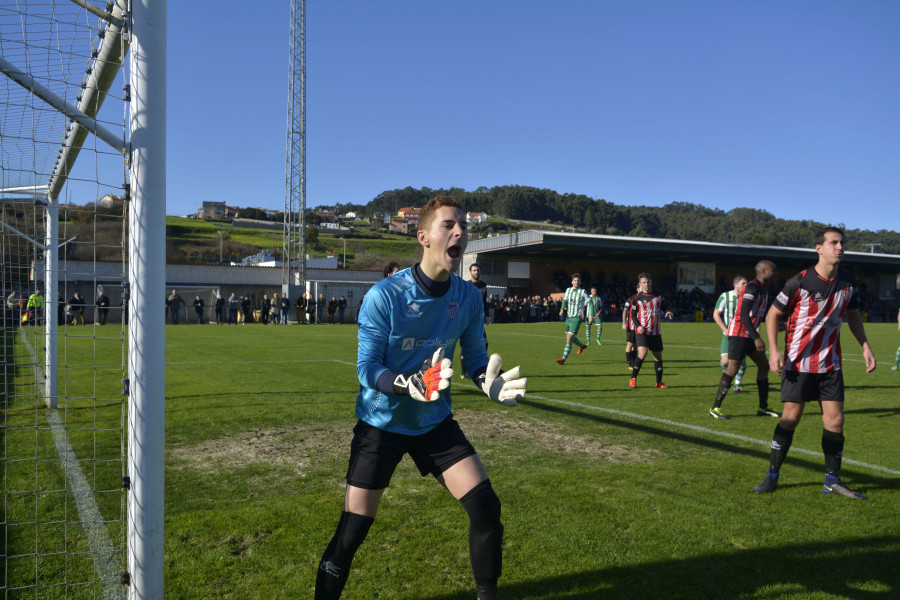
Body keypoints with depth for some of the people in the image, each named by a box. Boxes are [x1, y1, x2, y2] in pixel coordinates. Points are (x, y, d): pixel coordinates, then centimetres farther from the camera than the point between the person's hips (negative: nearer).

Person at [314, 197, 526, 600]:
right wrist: (412, 385, -38)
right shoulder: (384, 295, -21)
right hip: (381, 423, -3)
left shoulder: (468, 298, -8)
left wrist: (490, 382, -20)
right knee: (353, 530, -1)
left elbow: (475, 355, 3)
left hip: (435, 420, 4)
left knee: (486, 508, -3)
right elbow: (367, 368, -20)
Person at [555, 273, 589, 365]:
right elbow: (565, 300, 7)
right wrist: (562, 309, -12)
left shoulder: (583, 292, -4)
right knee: (569, 337, 17)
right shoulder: (568, 290, 9)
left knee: (569, 338, -14)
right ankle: (582, 346, 46)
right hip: (568, 317, 6)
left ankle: (563, 359, -13)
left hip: (577, 318, -6)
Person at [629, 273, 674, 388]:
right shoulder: (636, 298, -3)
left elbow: (663, 308, 21)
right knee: (642, 353, -22)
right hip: (642, 331, -4)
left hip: (655, 332, 4)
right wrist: (638, 326, -17)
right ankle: (633, 378, -8)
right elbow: (633, 314, 0)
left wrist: (668, 313, -2)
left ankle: (659, 381, 23)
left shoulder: (658, 296, 8)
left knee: (658, 356, 8)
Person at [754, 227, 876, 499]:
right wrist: (774, 350, -16)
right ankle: (772, 476, 11)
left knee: (835, 419, 1)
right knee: (790, 418, -3)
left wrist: (865, 346, 10)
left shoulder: (848, 283, 1)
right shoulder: (799, 282, -14)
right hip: (798, 363, -4)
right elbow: (773, 314, -6)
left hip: (830, 363, 4)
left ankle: (832, 480, 16)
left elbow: (853, 314, 18)